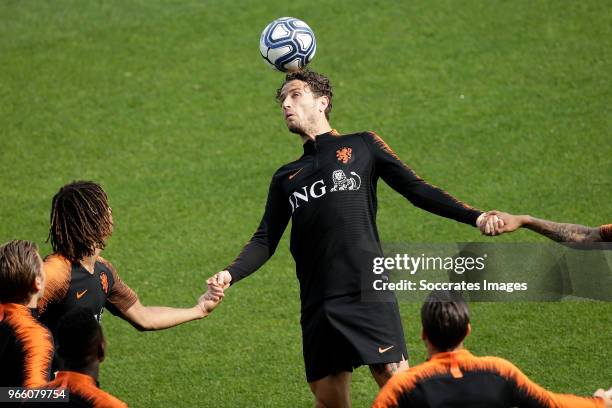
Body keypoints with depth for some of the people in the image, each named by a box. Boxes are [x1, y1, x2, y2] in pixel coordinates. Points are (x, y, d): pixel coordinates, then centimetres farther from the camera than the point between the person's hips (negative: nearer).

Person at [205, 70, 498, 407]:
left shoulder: (362, 146, 12)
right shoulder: (286, 177, 22)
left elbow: (417, 190, 8)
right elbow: (265, 240, 18)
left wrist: (474, 217, -4)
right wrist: (230, 275, -1)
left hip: (368, 290, -4)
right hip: (318, 304, 4)